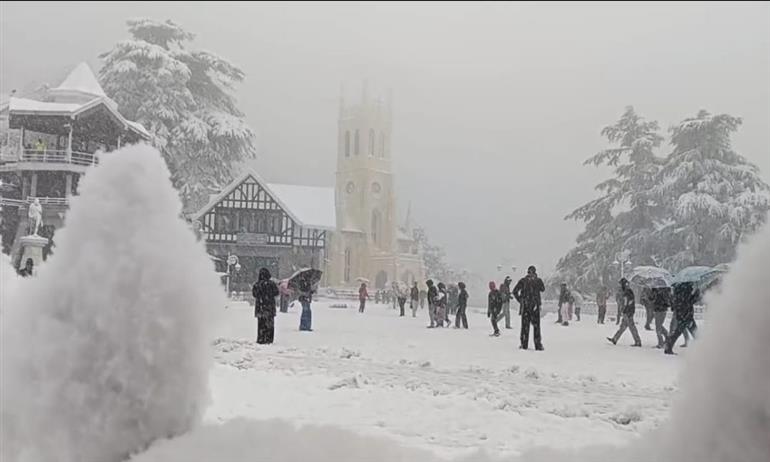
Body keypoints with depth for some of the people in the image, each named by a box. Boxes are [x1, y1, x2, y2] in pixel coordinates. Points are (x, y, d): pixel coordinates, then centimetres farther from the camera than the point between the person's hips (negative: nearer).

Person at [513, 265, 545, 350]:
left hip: (525, 305, 0)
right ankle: (538, 345, 1)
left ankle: (524, 344, 7)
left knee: (525, 325, 7)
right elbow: (543, 289, 16)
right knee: (536, 325, 4)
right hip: (535, 305, 0)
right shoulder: (538, 280, -3)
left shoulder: (523, 280, -2)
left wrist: (519, 300, 5)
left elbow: (515, 291, -4)